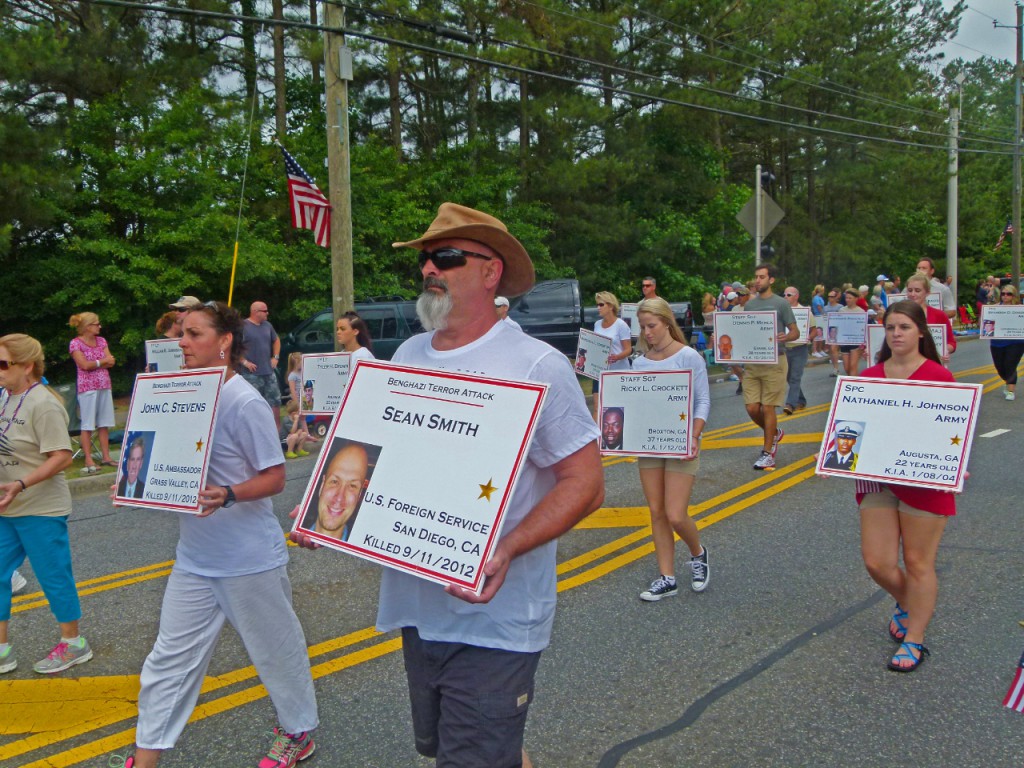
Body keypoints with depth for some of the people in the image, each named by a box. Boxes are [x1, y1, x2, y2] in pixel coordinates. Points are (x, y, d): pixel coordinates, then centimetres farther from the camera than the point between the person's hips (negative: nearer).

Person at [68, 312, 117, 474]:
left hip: (104, 386, 6)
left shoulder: (101, 341, 13)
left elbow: (112, 362, 4)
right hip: (87, 387, -6)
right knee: (87, 424, -3)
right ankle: (89, 461, -2)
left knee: (104, 423, 6)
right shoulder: (76, 343, -4)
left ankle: (105, 456, 11)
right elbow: (84, 365, -13)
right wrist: (103, 361, -2)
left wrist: (94, 364, -9)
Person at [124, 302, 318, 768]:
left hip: (250, 561, -7)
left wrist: (226, 496, -33)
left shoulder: (245, 404, -18)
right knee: (170, 659, 10)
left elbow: (274, 478, -17)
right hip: (194, 557, 7)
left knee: (276, 650, 12)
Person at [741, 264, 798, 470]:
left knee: (768, 408, -3)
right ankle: (774, 433, 30)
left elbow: (795, 332, -1)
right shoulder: (749, 304, 12)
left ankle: (768, 453, 7)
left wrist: (785, 337, -23)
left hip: (774, 362, -5)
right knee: (752, 408, 1)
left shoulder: (781, 303, -2)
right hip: (752, 362, 5)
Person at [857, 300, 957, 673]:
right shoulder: (869, 377, 6)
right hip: (876, 478, 4)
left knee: (917, 562, 4)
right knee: (876, 562, 5)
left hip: (924, 482, -4)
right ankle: (906, 604, 38)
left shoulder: (938, 376, -6)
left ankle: (914, 641, 19)